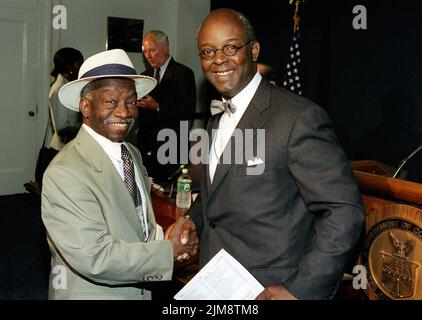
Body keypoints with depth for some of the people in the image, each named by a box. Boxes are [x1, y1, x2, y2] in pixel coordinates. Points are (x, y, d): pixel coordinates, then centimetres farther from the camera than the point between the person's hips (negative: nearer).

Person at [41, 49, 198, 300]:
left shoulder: (133, 154, -1)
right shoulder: (64, 174, -25)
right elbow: (94, 258, -28)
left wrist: (162, 236, -12)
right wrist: (168, 250, -20)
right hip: (90, 292, -6)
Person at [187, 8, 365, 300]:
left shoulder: (299, 117, -18)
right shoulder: (216, 121, 8)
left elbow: (344, 211, -20)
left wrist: (299, 289, -22)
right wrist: (193, 220, 2)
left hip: (269, 290, -7)